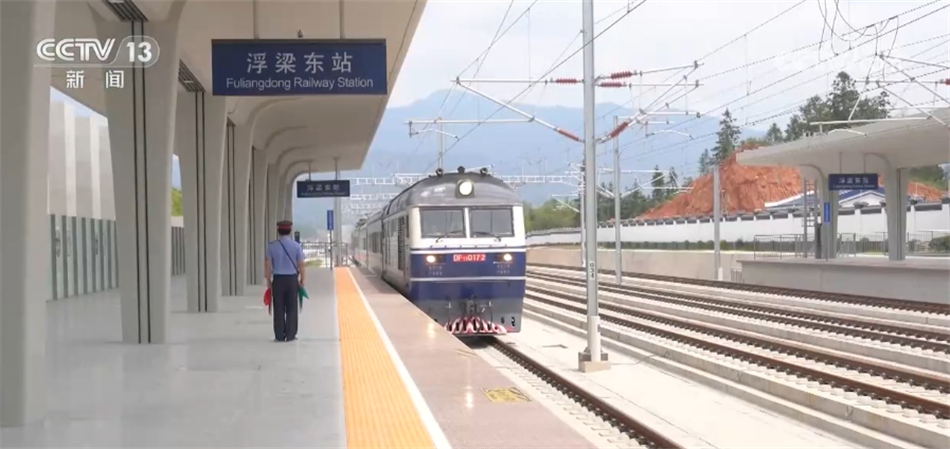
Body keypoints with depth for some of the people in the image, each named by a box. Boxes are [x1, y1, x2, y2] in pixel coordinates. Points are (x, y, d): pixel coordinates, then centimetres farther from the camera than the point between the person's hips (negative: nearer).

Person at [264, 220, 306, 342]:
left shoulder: (272, 246, -2)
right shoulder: (296, 246, -3)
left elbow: (268, 265, -1)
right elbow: (301, 265, -3)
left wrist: (268, 281, 6)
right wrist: (302, 280, 6)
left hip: (278, 279, 0)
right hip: (292, 279, 0)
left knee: (279, 309, 5)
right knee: (291, 309, 6)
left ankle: (279, 335, 6)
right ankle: (290, 335, 5)